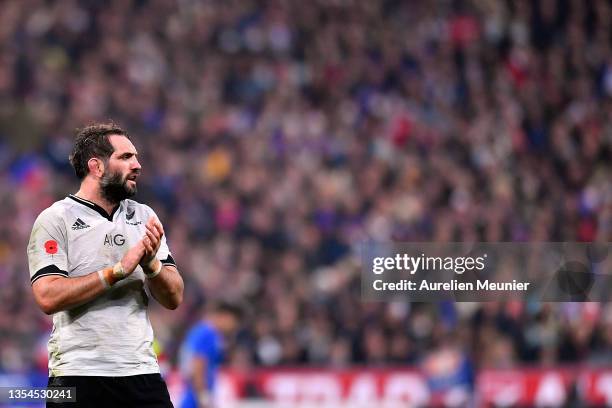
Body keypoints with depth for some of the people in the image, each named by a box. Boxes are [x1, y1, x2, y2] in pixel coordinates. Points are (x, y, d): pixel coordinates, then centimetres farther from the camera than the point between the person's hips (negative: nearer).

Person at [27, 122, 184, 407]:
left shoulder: (144, 217, 12)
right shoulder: (55, 219, -2)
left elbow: (174, 298, 8)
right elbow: (48, 297, -15)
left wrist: (151, 264, -12)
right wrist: (119, 270, -15)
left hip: (142, 372, 4)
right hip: (78, 375, -4)